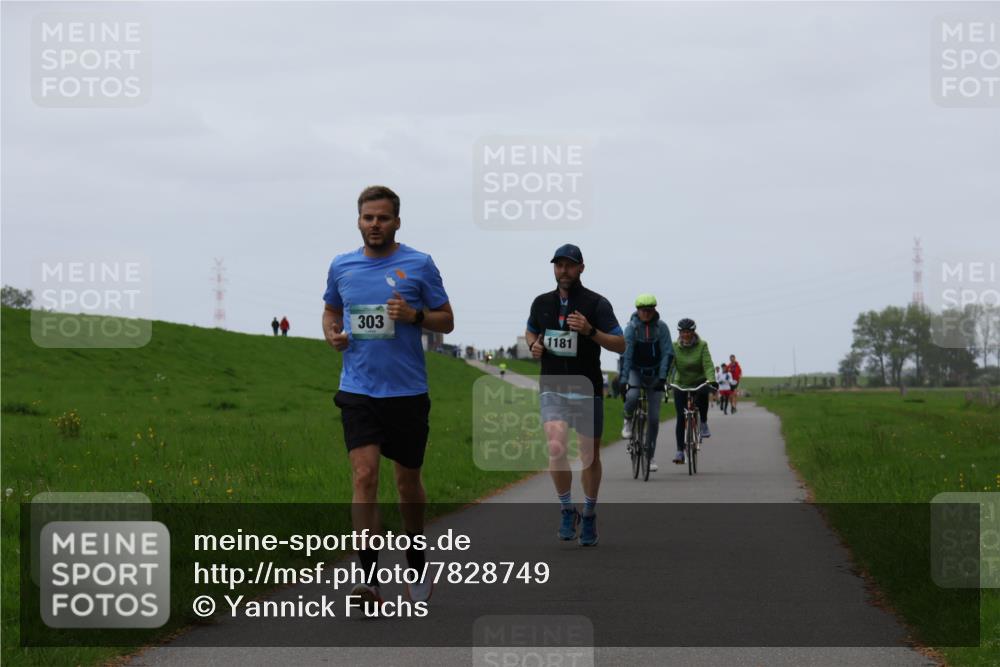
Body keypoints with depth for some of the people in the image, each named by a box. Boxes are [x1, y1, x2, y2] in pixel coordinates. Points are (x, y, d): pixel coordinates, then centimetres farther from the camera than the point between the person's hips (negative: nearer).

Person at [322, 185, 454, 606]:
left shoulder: (419, 265, -1)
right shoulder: (342, 267, 6)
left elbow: (446, 320, 3)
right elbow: (331, 309, 23)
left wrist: (414, 315, -16)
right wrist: (332, 334, 1)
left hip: (407, 392, -1)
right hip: (358, 391, 1)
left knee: (408, 482, 12)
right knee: (364, 477, -13)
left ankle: (416, 565, 33)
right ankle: (369, 579, -17)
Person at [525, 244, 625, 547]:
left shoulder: (596, 304, -7)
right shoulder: (542, 303, 5)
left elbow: (620, 345, -10)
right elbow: (531, 331, 25)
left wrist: (590, 331, -26)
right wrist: (533, 344, 1)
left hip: (587, 389, -1)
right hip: (552, 388, 1)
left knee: (590, 455, 9)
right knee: (556, 448, -19)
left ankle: (589, 516, 27)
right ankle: (567, 510, -2)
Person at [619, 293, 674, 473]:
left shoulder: (661, 327, -9)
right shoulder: (631, 327, -12)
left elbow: (668, 353, -10)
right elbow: (626, 354, -18)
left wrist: (662, 377, -21)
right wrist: (624, 380, -26)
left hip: (655, 374, 1)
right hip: (636, 370, -1)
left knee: (654, 417, -2)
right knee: (632, 396, -34)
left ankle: (651, 456, 9)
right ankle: (628, 421, 0)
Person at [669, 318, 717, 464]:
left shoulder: (702, 346, -10)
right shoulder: (674, 347, -8)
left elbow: (708, 365, -20)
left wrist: (711, 380, -38)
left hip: (699, 382, -1)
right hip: (681, 385, 1)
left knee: (703, 393, -36)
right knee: (681, 418, -6)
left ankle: (703, 423, -16)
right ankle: (680, 451, 1)